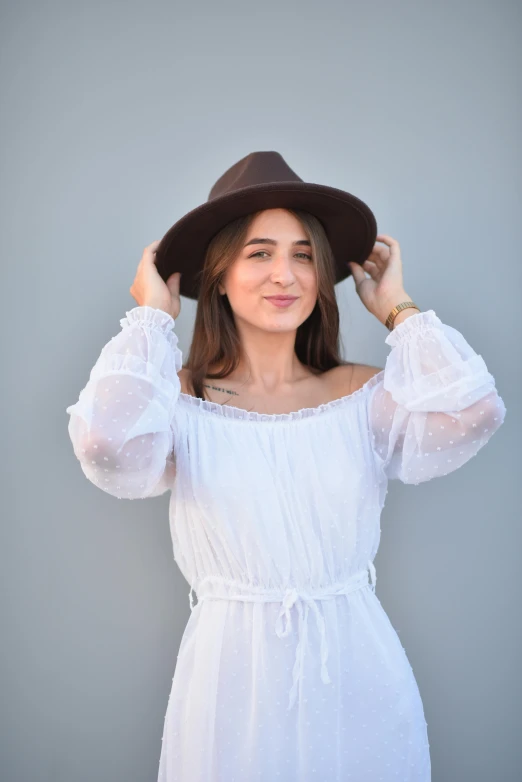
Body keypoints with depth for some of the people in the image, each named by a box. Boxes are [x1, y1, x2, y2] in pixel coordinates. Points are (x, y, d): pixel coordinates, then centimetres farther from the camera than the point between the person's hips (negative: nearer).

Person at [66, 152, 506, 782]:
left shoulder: (363, 394, -2)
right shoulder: (184, 401, -7)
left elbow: (472, 413, -19)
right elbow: (107, 441, -28)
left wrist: (397, 309, -5)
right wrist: (152, 319, -13)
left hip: (357, 667, 2)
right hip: (234, 671, -2)